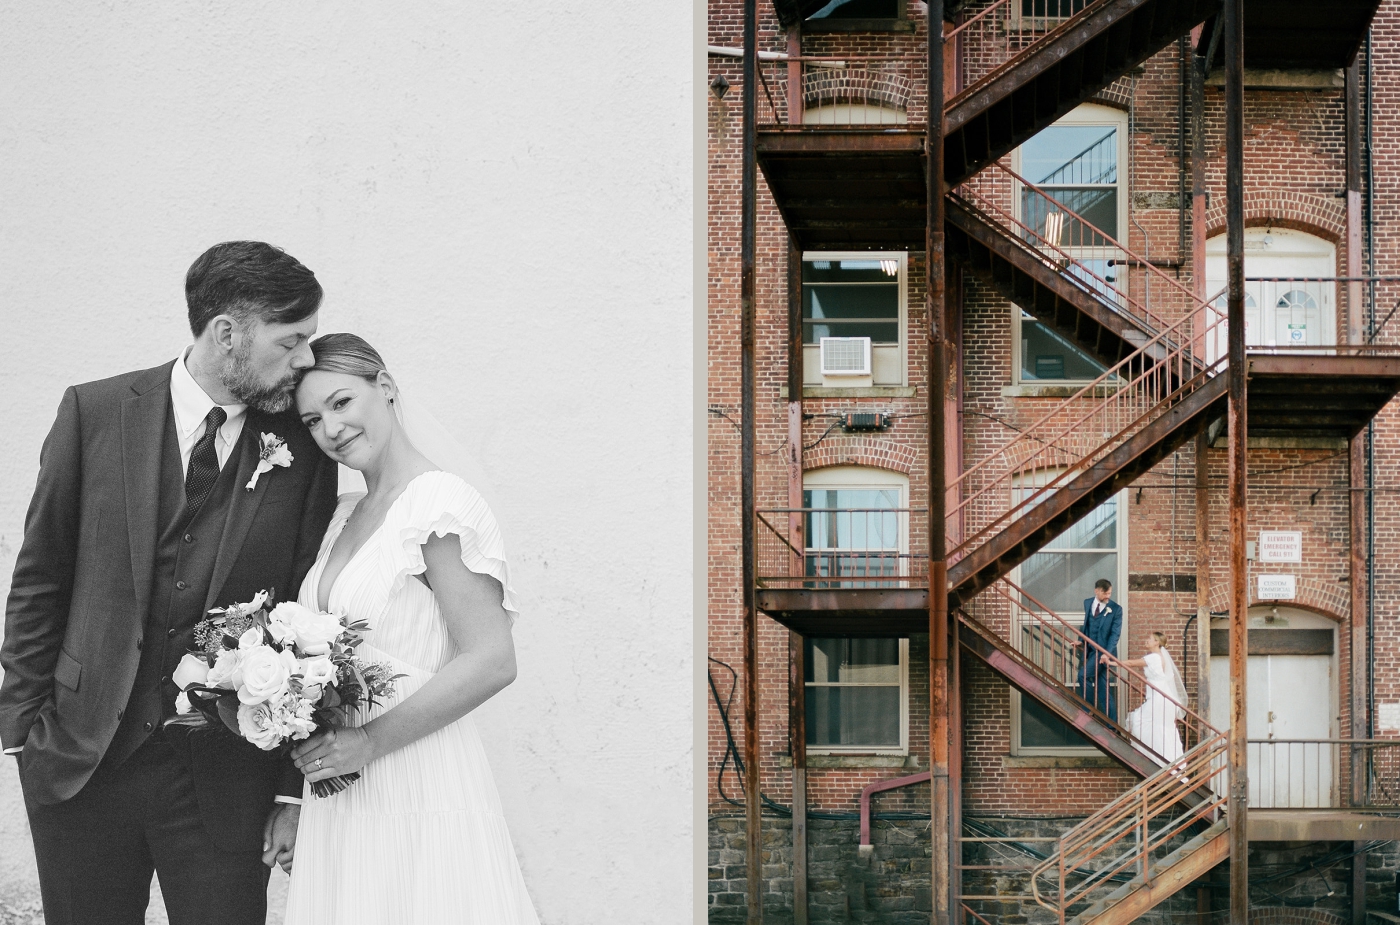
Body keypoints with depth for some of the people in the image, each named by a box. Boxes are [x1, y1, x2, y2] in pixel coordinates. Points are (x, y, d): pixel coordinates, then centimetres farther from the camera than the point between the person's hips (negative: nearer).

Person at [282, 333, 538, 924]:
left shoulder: (442, 503, -12)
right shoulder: (346, 515, 14)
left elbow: (491, 662, -18)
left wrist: (370, 741, -18)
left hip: (418, 791, -7)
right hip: (340, 795, 7)